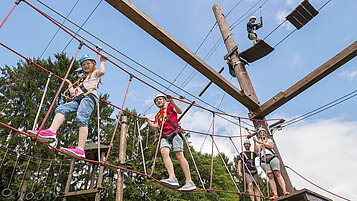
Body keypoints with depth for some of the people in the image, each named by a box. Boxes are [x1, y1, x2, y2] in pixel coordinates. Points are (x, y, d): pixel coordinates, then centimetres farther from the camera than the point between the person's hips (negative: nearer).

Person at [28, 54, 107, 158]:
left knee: (81, 118, -28)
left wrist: (101, 62, 10)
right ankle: (51, 131, -40)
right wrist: (70, 84, 49)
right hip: (78, 99, 8)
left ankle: (80, 150, -42)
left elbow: (102, 72, -6)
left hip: (89, 96, -8)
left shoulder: (95, 73, 22)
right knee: (61, 109, -16)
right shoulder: (83, 79, 42)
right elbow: (72, 92, 37)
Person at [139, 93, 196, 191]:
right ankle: (172, 179, -39)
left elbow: (180, 111, 0)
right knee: (164, 152, -25)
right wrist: (147, 119, 12)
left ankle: (190, 182, -16)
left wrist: (172, 102, -13)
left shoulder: (169, 106, 18)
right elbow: (156, 127, 18)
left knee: (179, 155, -15)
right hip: (165, 136, 4)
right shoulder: (157, 115, 31)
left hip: (175, 132, -4)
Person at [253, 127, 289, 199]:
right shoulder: (257, 143, 24)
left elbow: (271, 146, 1)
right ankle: (275, 195, -18)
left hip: (272, 156, 0)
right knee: (270, 176, -10)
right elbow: (256, 151, 6)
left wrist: (262, 143, -4)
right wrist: (255, 142, -2)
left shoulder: (269, 140, 23)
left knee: (277, 174, -15)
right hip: (263, 159, 0)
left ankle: (284, 191, -23)